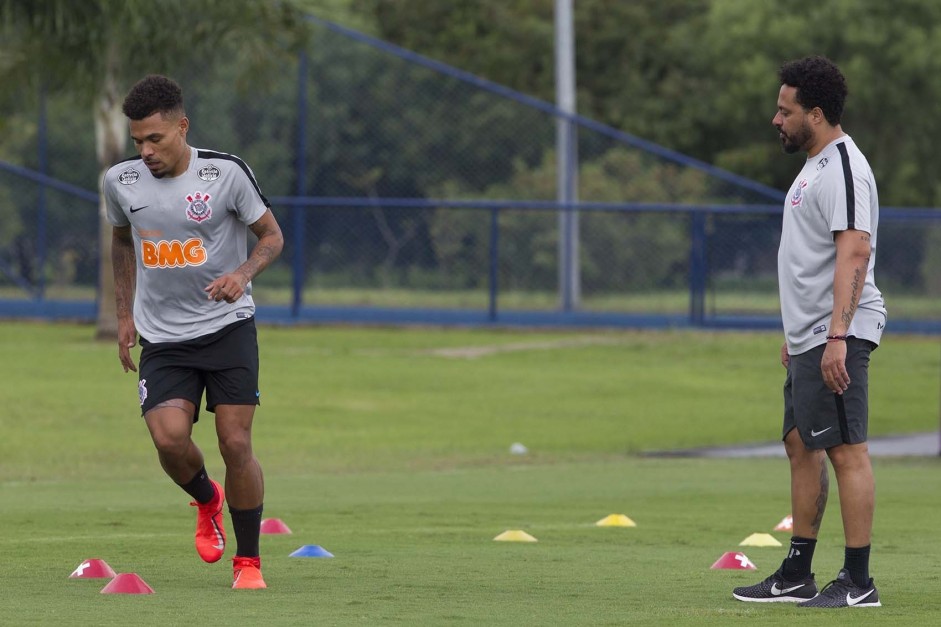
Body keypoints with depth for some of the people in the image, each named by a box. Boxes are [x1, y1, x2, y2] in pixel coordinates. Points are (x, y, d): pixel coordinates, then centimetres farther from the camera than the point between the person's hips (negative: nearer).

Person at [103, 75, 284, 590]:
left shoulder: (225, 173, -10)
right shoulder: (120, 181, 0)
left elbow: (271, 234, 1)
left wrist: (243, 273, -19)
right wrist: (124, 313, 16)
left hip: (228, 327, -2)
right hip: (161, 337, 2)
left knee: (236, 445, -8)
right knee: (169, 438, -18)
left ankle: (248, 561, 9)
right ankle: (207, 500, 17)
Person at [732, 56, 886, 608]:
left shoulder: (843, 170, -15)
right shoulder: (816, 166, 18)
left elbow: (854, 252, -24)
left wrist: (837, 336, -30)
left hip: (836, 337, -11)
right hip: (810, 336, 11)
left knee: (847, 450, -9)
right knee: (802, 445, 13)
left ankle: (859, 582, -8)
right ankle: (797, 576, 18)